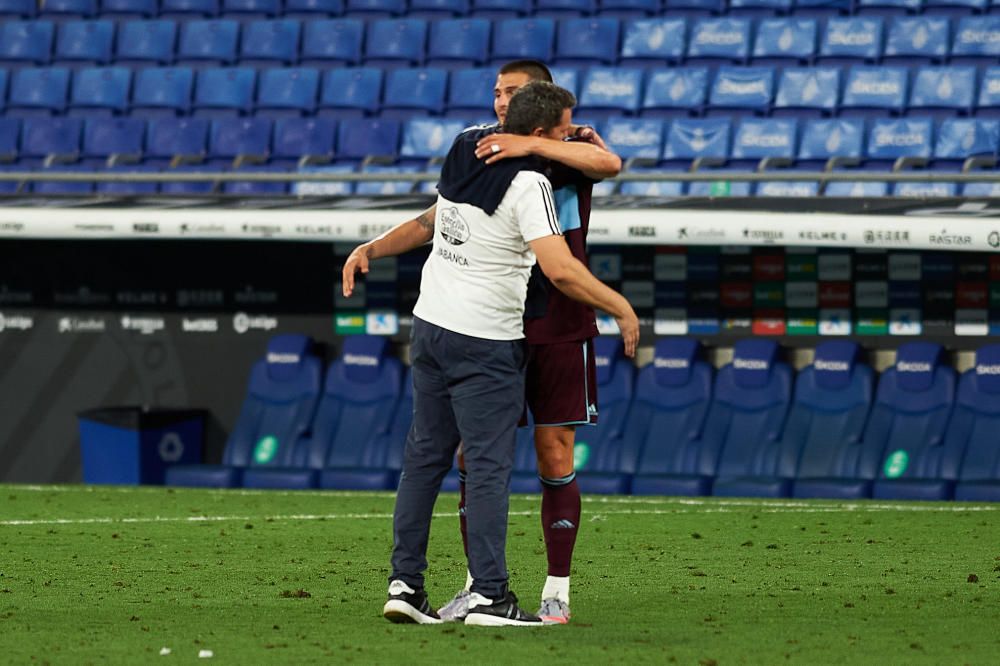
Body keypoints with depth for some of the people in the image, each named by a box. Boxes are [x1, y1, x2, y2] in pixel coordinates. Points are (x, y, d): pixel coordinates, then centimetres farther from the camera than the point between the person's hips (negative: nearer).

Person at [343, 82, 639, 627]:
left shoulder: (464, 150, 6)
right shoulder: (528, 186, -17)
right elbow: (560, 270, -24)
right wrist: (620, 307, -16)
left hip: (429, 325, 8)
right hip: (485, 342, -8)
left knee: (425, 455, 12)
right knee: (488, 466, -4)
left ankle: (404, 582, 11)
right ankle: (488, 593, -5)